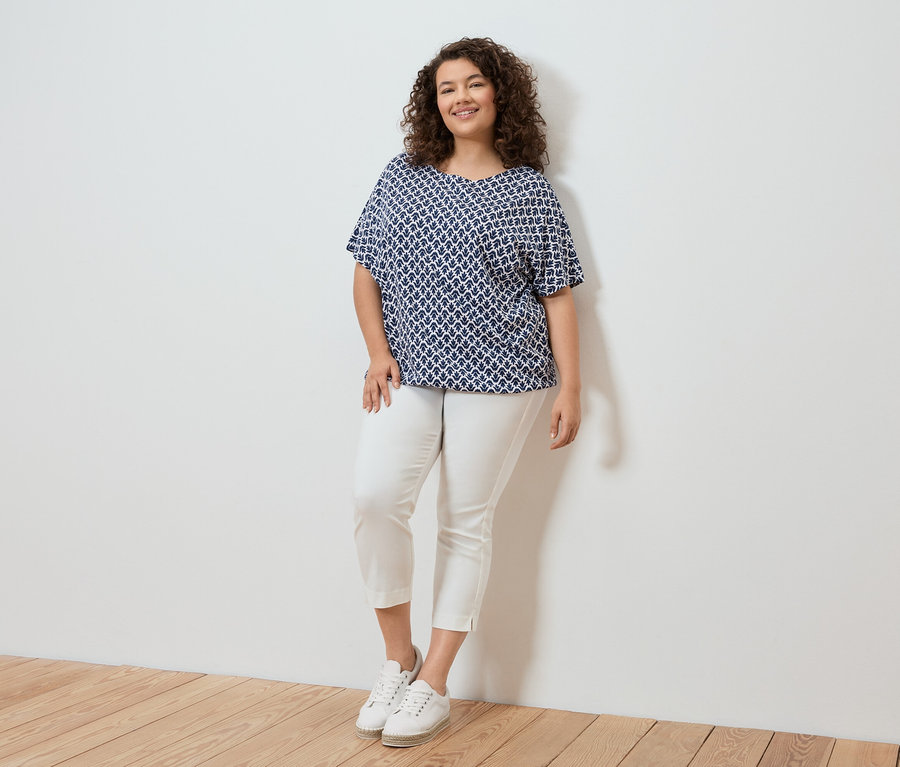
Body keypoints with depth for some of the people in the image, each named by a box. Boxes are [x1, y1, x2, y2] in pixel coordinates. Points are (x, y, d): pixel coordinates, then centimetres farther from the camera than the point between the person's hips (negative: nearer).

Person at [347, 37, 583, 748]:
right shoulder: (402, 178, 12)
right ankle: (398, 658, 1)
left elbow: (557, 295, 4)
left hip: (497, 376, -2)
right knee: (375, 496, -18)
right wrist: (378, 354, -2)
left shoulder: (529, 191, 5)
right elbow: (366, 271, 12)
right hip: (409, 374, 2)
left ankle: (433, 684, 10)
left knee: (466, 522, 1)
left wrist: (571, 387, -4)